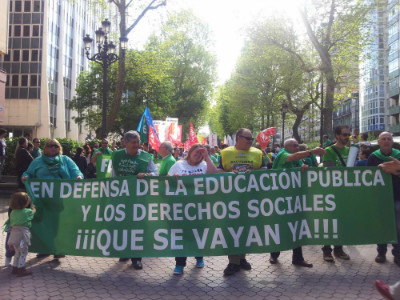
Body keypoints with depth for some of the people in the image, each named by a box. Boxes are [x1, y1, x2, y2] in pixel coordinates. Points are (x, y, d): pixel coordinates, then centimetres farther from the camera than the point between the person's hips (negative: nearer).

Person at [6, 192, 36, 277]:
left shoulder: (13, 212, 9)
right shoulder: (28, 211, -7)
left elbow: (11, 224, 12)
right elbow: (33, 211, 16)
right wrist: (32, 207, 35)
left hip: (13, 233, 6)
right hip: (22, 234, -6)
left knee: (17, 252, 21)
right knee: (23, 252, 4)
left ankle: (15, 268, 29)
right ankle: (21, 270, 7)